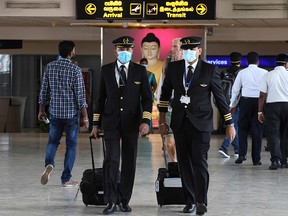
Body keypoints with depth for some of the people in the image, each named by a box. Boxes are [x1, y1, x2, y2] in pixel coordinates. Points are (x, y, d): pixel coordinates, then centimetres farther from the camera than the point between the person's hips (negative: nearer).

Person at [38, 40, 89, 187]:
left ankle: (49, 164, -11)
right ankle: (66, 179, 9)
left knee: (53, 141, 18)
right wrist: (85, 117, -6)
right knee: (71, 145, 7)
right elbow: (80, 96, -12)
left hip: (55, 112, 3)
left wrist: (41, 110, 17)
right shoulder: (75, 70, -11)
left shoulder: (50, 67, 1)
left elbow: (44, 90, 6)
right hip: (72, 113, -3)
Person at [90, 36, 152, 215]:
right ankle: (111, 201, -3)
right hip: (111, 122, 0)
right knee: (111, 160, -10)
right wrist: (96, 124, 5)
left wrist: (145, 121, -13)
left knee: (129, 162, 4)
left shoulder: (140, 71, 1)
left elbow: (147, 98, 0)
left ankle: (124, 200, 15)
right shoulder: (106, 70, 4)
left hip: (132, 123, 0)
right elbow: (101, 98, 8)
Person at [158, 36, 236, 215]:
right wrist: (162, 121, 13)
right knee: (185, 164, 6)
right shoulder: (173, 68, 5)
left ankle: (201, 201, -1)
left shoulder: (210, 70, -4)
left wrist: (230, 124, 2)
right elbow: (165, 94, 15)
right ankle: (190, 201, 15)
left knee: (200, 162, -9)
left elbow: (220, 97, 1)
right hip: (180, 123, 3)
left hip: (201, 123, -3)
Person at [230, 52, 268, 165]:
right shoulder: (264, 73, 0)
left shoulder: (242, 72, 3)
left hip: (245, 101, 0)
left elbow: (235, 90, 7)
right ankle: (256, 159, 8)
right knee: (257, 130, 6)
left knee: (242, 128, 13)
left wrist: (232, 105, 17)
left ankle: (242, 154, -1)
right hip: (259, 101, 0)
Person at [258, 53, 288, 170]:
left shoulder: (267, 75, 2)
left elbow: (262, 95, 0)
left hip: (272, 104, -1)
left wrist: (260, 111, 5)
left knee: (273, 133, -3)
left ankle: (276, 159, -18)